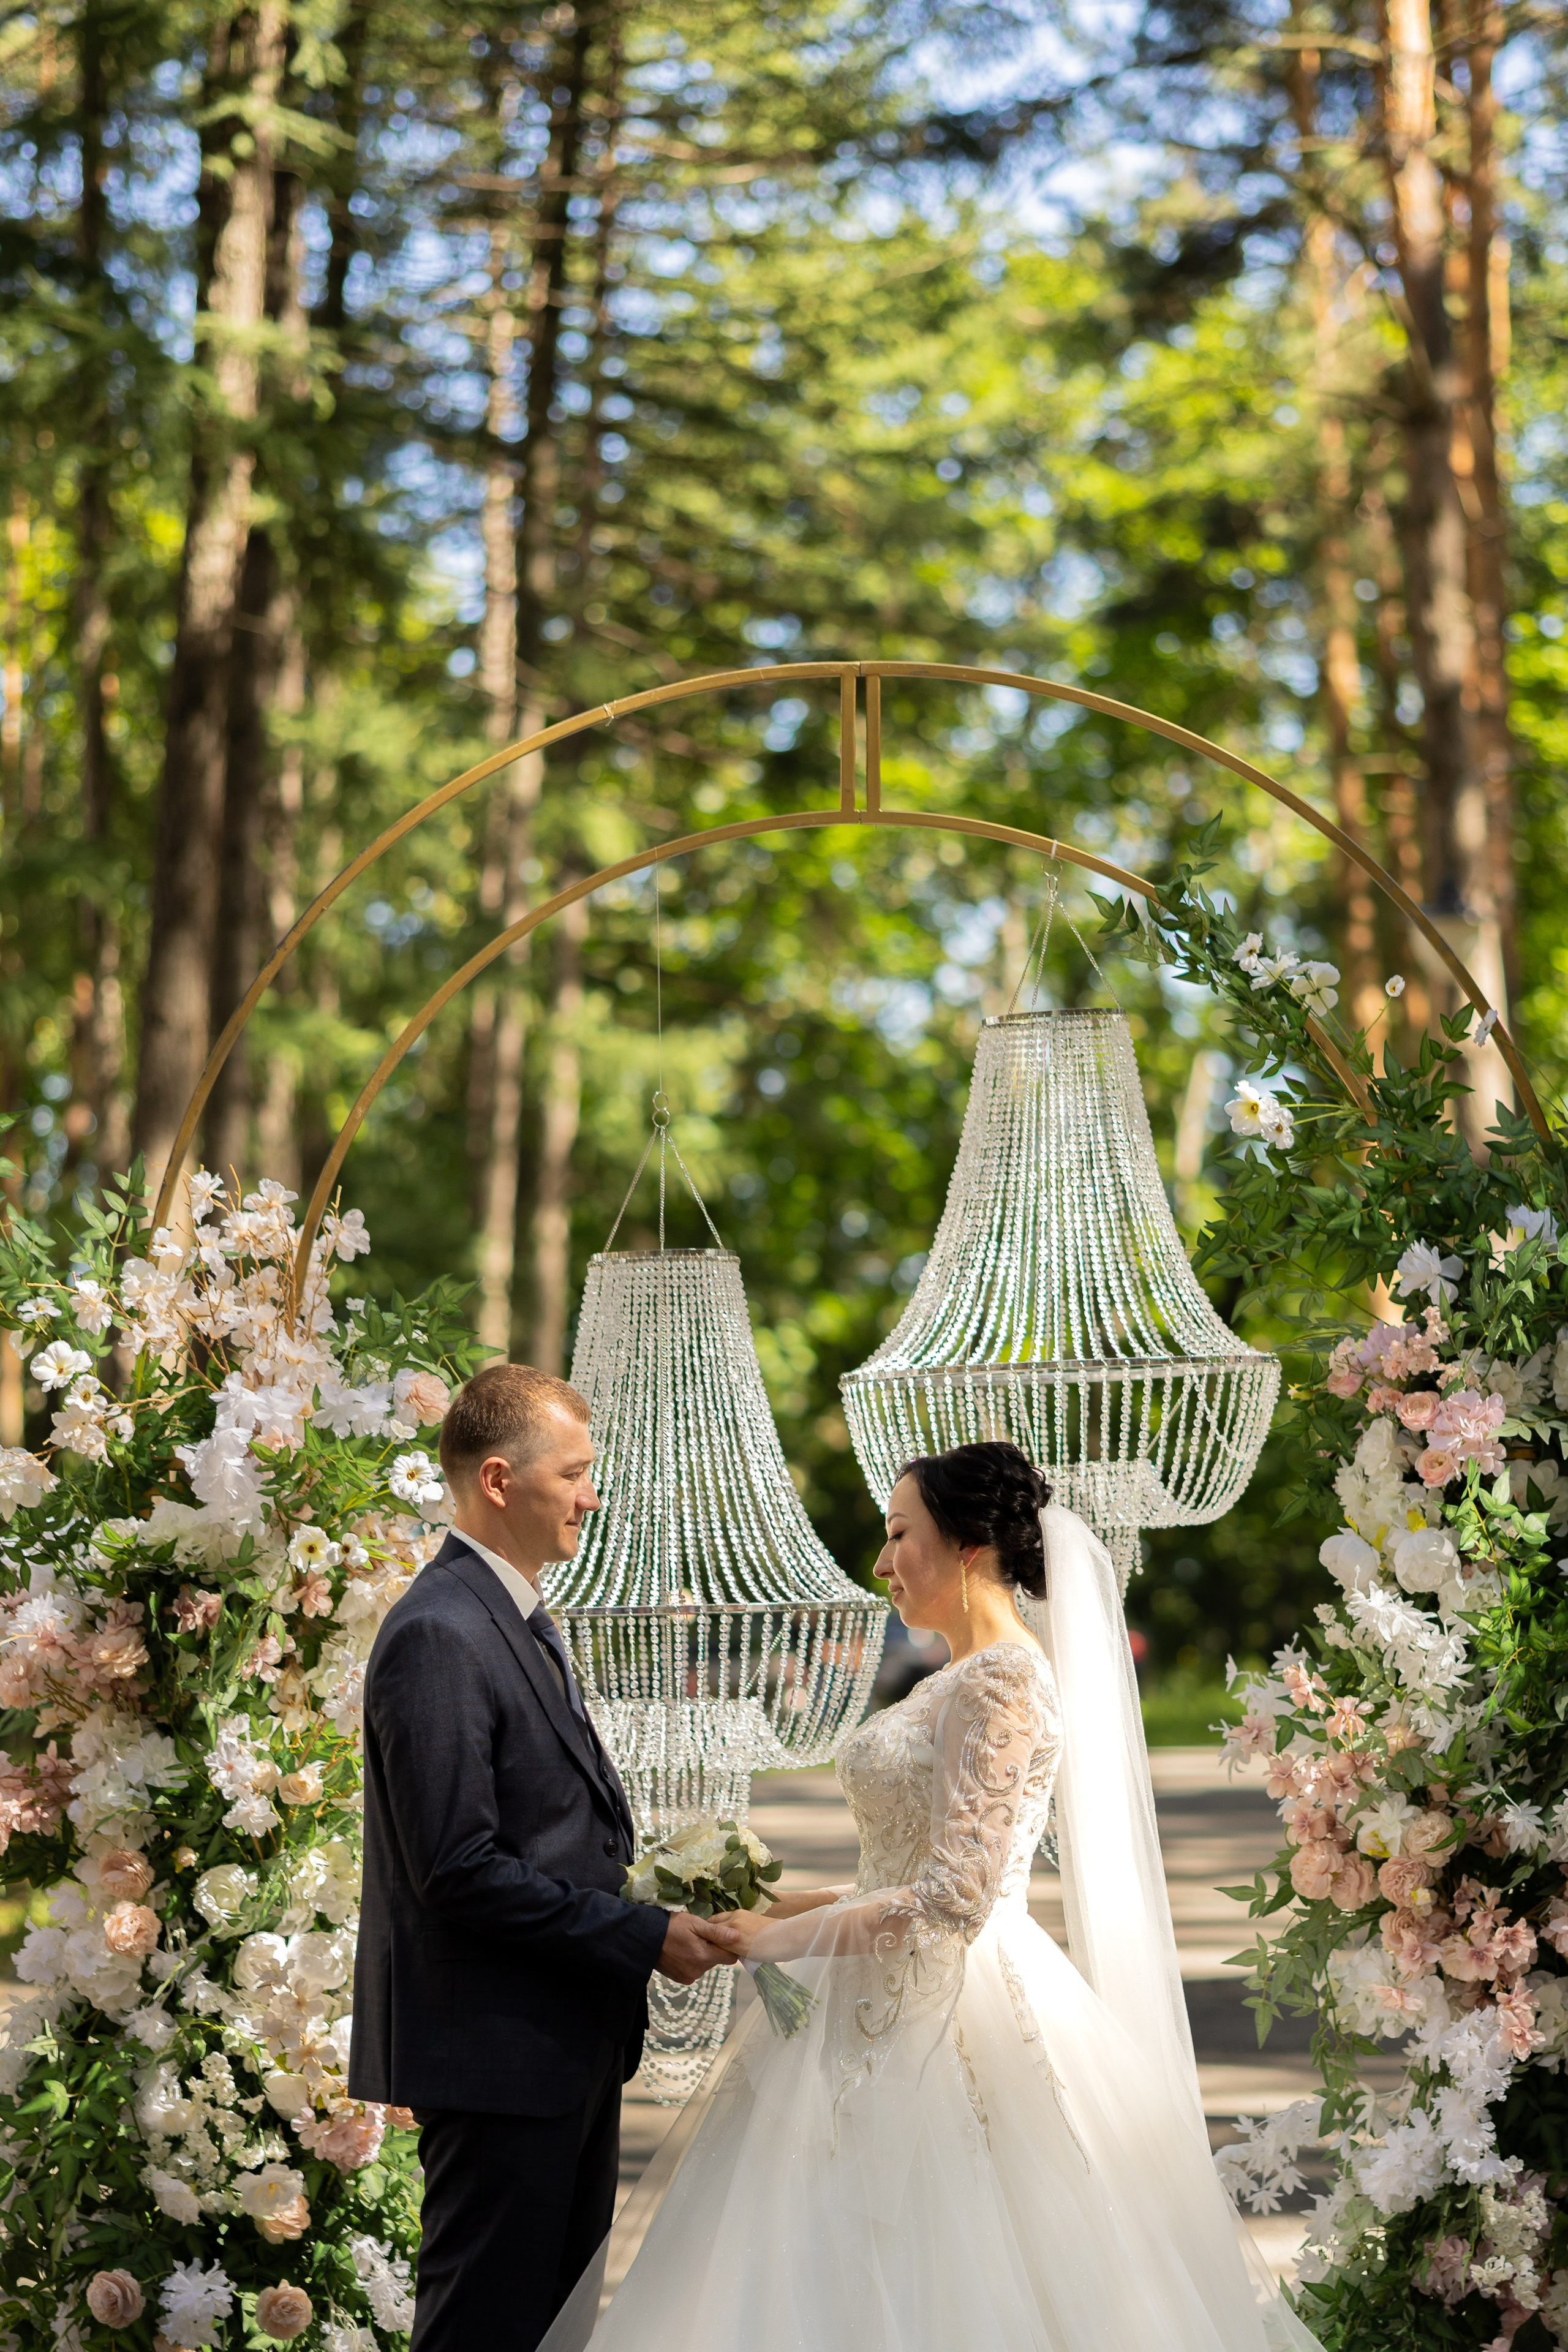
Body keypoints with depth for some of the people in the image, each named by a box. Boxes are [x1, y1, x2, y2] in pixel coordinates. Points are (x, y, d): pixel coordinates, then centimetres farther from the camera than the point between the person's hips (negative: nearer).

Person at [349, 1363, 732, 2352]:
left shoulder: (524, 1619, 14)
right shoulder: (438, 1638, -19)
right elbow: (459, 1872, -24)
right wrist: (643, 1938, -19)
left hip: (568, 2043, 10)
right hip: (498, 2049, -10)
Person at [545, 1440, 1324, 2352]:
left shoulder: (1005, 1684, -16)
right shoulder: (963, 1678, 14)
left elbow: (955, 1900, -21)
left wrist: (786, 1937, -14)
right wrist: (799, 1904, 13)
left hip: (952, 2019, -10)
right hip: (902, 2011, 10)